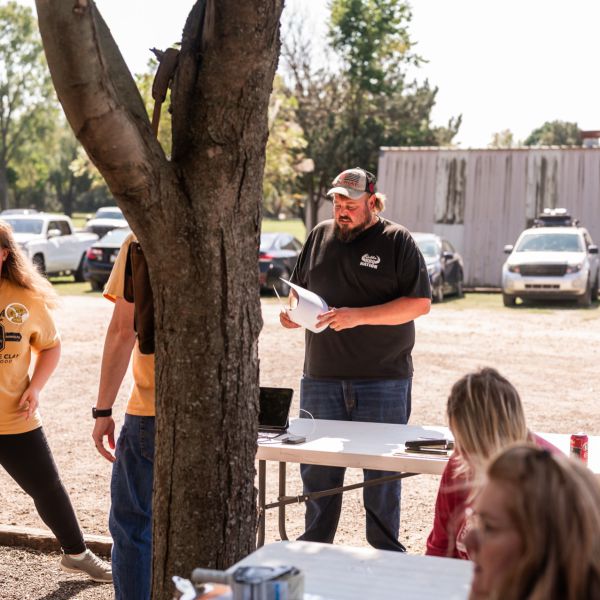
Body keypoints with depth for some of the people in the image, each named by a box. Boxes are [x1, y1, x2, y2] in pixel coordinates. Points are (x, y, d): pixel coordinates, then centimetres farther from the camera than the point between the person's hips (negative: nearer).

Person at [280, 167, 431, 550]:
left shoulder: (396, 240, -2)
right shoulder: (320, 236, 12)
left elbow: (420, 302, -10)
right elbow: (299, 290, 22)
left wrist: (359, 316, -18)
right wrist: (292, 312, -1)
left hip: (383, 379, -4)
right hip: (321, 378, 4)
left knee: (381, 472, 4)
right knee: (317, 470, 8)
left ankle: (386, 553, 17)